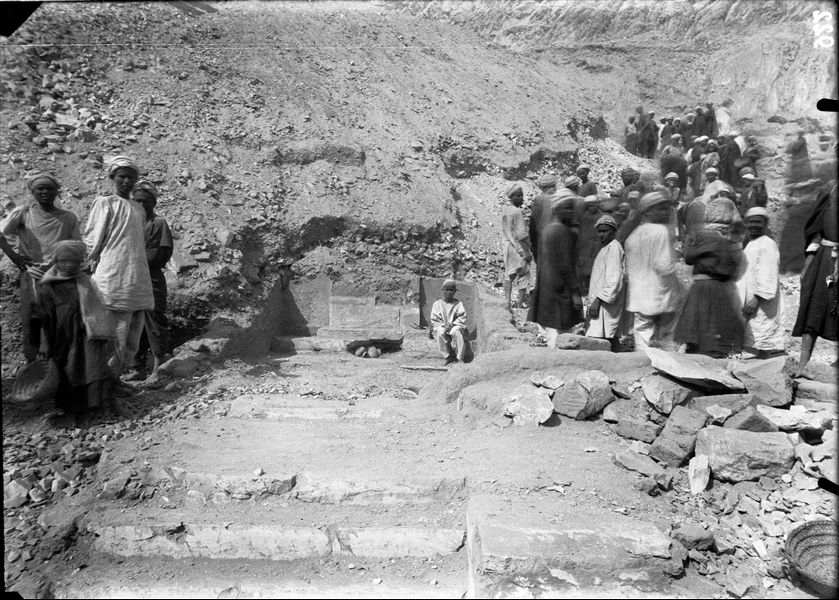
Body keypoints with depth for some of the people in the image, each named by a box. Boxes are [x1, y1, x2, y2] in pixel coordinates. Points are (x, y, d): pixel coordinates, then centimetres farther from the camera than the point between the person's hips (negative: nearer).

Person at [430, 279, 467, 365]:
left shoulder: (458, 303, 11)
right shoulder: (437, 304, 9)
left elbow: (462, 318, 2)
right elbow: (434, 320, 3)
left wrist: (452, 324, -16)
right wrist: (443, 326, -15)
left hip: (455, 326, 0)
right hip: (440, 326, 0)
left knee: (457, 332, -36)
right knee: (440, 333, -36)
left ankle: (459, 358, -32)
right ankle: (448, 357, -29)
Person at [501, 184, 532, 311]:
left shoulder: (505, 212, 8)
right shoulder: (517, 212, -17)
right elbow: (521, 235, -20)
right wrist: (527, 252, -16)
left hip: (508, 244, 8)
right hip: (519, 247, -8)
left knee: (509, 274, 12)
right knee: (523, 275, 4)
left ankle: (508, 302, 12)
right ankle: (520, 302, 6)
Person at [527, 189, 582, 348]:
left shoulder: (547, 229, 13)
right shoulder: (563, 231, -14)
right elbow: (565, 265, -18)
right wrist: (575, 292, -15)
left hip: (545, 286, 9)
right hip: (560, 289, -9)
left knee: (550, 329, 14)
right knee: (557, 331, -6)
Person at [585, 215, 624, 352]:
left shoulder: (613, 247, -10)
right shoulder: (605, 248, 20)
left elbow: (614, 279, -19)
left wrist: (598, 300, -21)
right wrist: (594, 300, 21)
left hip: (605, 304, -10)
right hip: (605, 302, 10)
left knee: (597, 338, -16)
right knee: (612, 338, 10)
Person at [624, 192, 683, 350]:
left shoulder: (632, 236, 9)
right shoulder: (660, 231, -10)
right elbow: (664, 266, -16)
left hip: (638, 300, 5)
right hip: (661, 298, -5)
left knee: (643, 344, 7)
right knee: (664, 341, 7)